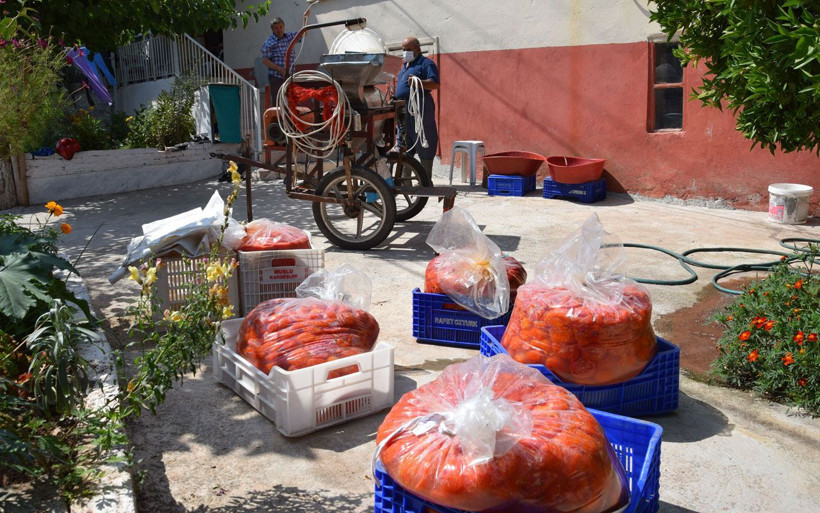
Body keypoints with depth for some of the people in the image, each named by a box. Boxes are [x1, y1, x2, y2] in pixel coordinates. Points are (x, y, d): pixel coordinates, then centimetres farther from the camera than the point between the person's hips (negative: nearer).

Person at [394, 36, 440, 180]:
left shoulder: (426, 63, -4)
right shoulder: (404, 65, 22)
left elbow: (435, 83, -18)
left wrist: (419, 82, -34)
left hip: (420, 109, -9)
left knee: (424, 146, -6)